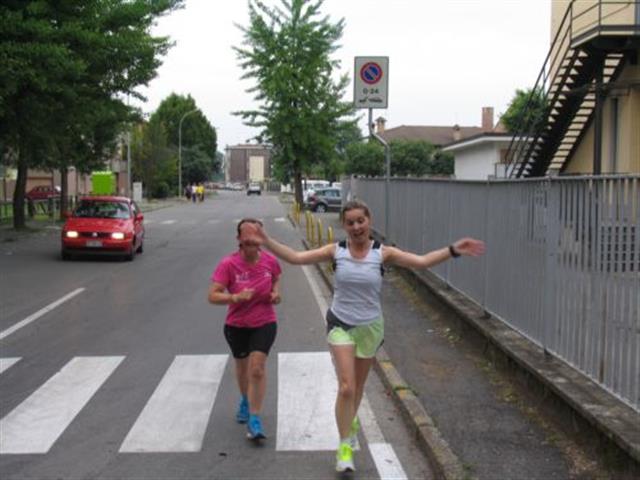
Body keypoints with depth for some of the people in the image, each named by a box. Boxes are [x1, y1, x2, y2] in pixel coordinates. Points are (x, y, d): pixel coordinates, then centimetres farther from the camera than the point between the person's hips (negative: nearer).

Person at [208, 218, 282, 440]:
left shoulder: (270, 260, -10)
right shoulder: (228, 264, -19)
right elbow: (213, 296, -21)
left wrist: (276, 292, -8)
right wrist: (236, 297, -37)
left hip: (264, 323, 0)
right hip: (236, 325, 0)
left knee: (257, 369, -13)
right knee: (242, 366, 21)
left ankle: (254, 420, -3)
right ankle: (245, 400, 51)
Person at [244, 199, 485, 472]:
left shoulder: (382, 253, -9)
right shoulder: (335, 251, -9)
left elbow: (421, 261, -16)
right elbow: (295, 258, -10)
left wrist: (453, 250, -27)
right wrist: (266, 242, -19)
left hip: (370, 327, 2)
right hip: (340, 325, -1)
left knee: (358, 386, 19)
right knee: (346, 388, -11)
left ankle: (350, 421, 51)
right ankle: (344, 446, 6)